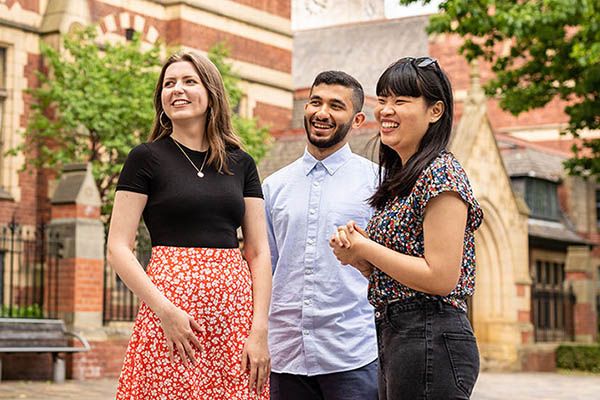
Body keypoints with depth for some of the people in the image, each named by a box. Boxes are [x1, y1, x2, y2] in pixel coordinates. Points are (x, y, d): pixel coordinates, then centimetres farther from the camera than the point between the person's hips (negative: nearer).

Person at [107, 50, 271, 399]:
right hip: (170, 310, -3)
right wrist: (165, 311, -14)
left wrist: (260, 330, -3)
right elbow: (118, 249, -3)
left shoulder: (241, 163, 11)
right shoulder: (146, 158, 2)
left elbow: (259, 252, 8)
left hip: (236, 308, 3)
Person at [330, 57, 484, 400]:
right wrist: (355, 254, 0)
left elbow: (440, 277, -20)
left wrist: (364, 248, -12)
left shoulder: (441, 173, -12)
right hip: (394, 338, 10)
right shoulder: (399, 178, 17)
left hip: (430, 340, -10)